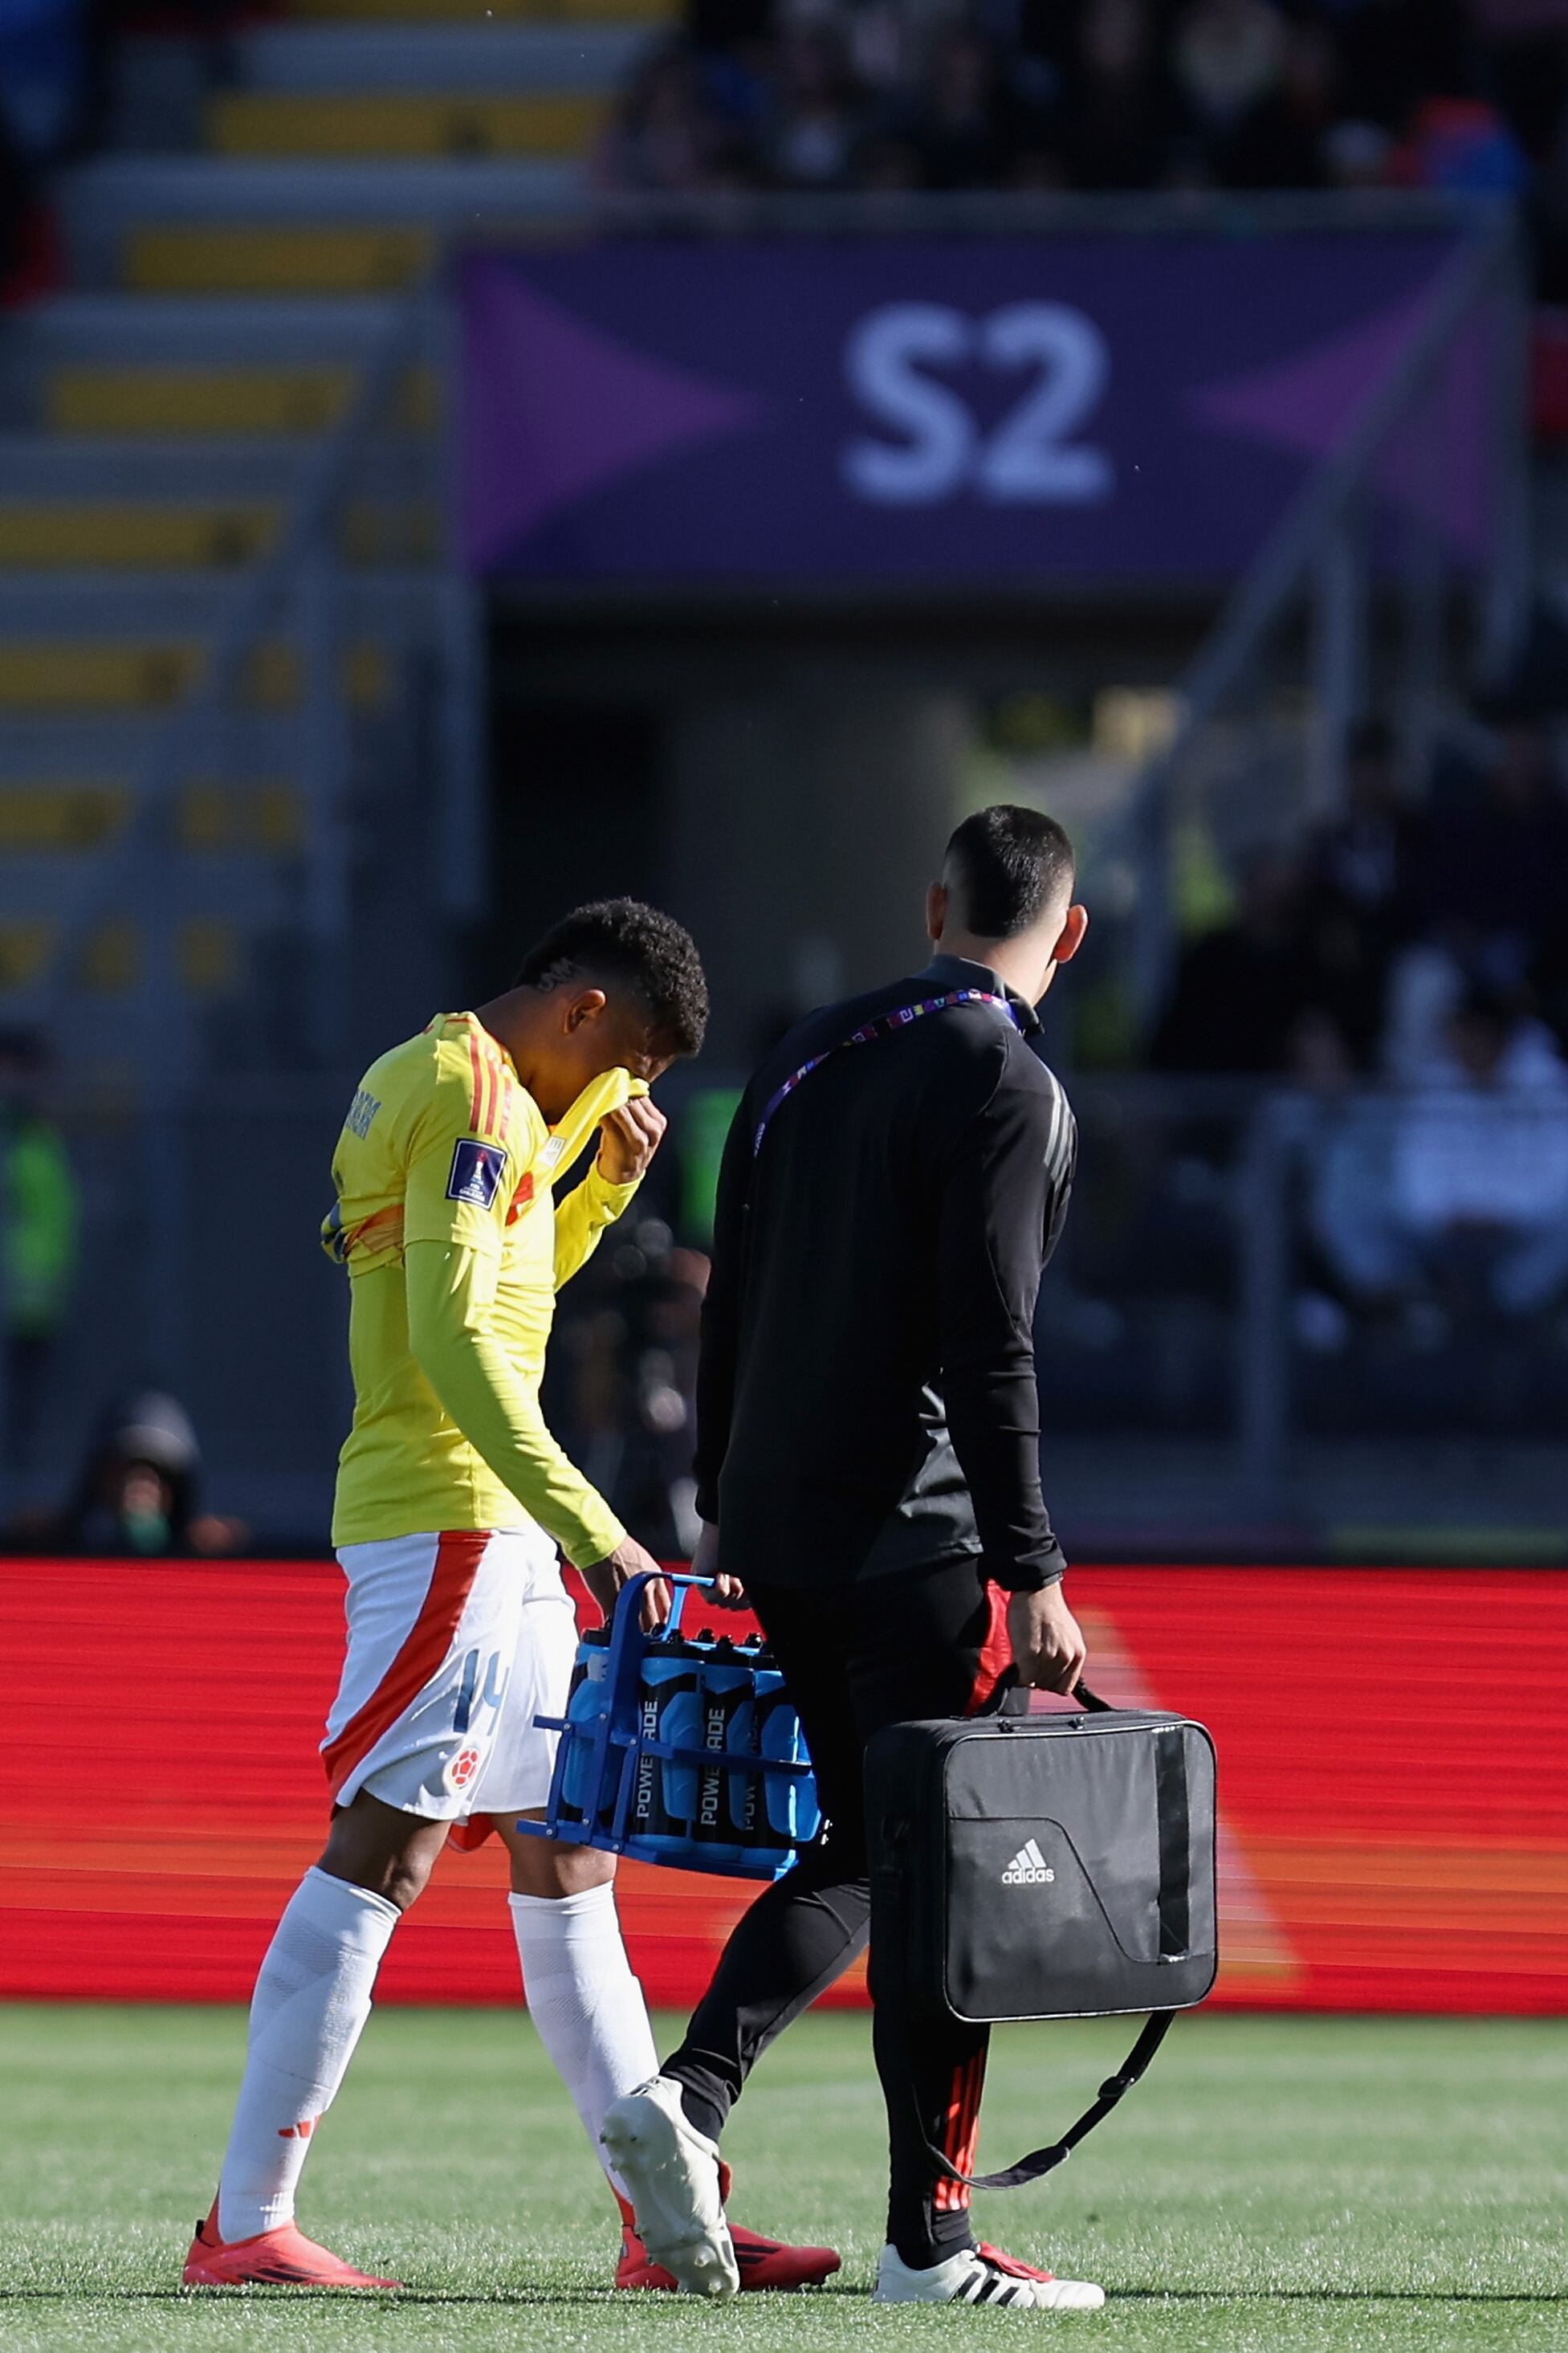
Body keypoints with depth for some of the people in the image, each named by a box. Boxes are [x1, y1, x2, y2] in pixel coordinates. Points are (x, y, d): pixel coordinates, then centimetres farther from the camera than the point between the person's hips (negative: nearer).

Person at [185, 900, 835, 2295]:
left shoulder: (420, 1080, 19)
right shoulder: (470, 1095, -12)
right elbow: (455, 1335, -21)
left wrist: (608, 1174, 17)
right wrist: (590, 1529, -24)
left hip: (494, 1539, 11)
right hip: (451, 1524, -11)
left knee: (566, 1853, 10)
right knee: (383, 1849, -13)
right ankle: (246, 2224, -15)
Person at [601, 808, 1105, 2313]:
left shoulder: (807, 1059, 13)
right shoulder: (1007, 1091, -11)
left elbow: (731, 1303, 17)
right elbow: (988, 1349, -17)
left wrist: (722, 1510, 24)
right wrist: (1031, 1574, -16)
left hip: (779, 1530, 8)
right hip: (917, 1539, -8)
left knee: (862, 1849, 17)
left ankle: (688, 2100, -2)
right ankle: (929, 2239, 1)